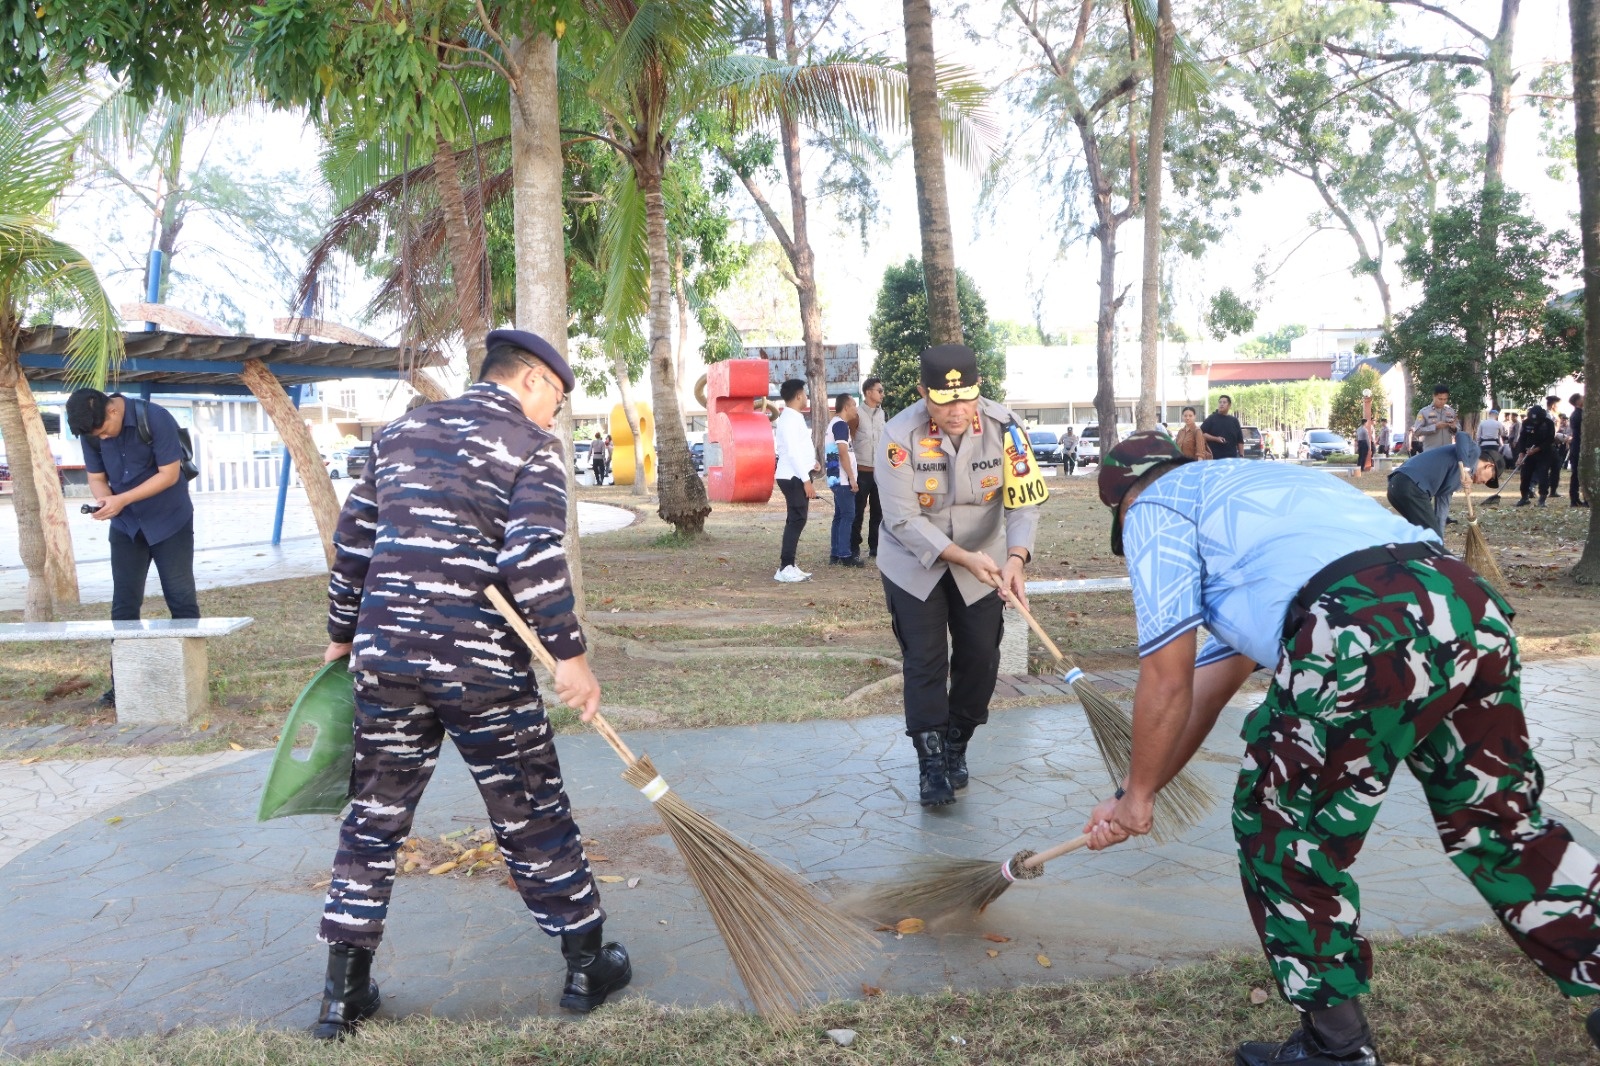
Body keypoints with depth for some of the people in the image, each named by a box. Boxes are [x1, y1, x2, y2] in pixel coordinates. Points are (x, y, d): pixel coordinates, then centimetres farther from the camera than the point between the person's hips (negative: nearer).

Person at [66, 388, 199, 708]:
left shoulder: (155, 419, -23)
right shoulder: (90, 432, -8)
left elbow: (170, 474, -21)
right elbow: (96, 477, 1)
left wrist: (122, 499, -27)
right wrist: (103, 500, -22)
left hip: (169, 521, -4)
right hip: (125, 526, 4)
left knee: (181, 599, 0)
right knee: (123, 604, 2)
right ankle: (122, 681, 7)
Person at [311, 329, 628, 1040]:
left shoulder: (400, 433, 15)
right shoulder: (533, 444, -3)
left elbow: (352, 543, 16)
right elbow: (533, 557, -17)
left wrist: (342, 637, 25)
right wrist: (570, 655, -13)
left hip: (386, 657, 5)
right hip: (480, 666, -4)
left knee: (373, 821, 15)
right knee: (532, 818, 9)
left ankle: (344, 994, 23)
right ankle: (587, 967, 24)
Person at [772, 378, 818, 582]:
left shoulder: (793, 417, 16)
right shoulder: (790, 419, -16)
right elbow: (792, 452, -22)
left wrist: (811, 461, 11)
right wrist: (806, 480, -23)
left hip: (796, 477, 10)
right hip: (794, 478, -10)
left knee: (796, 521, 12)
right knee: (796, 521, -10)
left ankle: (789, 566, 17)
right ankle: (785, 568, -10)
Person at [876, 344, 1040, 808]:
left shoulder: (1004, 426, -18)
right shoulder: (900, 434, -24)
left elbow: (1024, 502, -19)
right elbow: (904, 520, -24)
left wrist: (1015, 559, -37)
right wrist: (963, 557, -34)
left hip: (983, 560, 3)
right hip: (914, 564, -2)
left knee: (981, 657, 6)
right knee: (924, 660, -5)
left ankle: (956, 747, 26)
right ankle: (931, 763, 6)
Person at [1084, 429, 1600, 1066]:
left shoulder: (1155, 506, 14)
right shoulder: (1238, 489, 37)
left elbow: (1168, 680, 6)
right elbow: (1209, 682, 37)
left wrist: (1136, 796, 20)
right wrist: (1137, 794, 40)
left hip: (1366, 636, -8)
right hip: (1475, 608, 9)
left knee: (1282, 836, 12)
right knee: (1503, 822, 26)